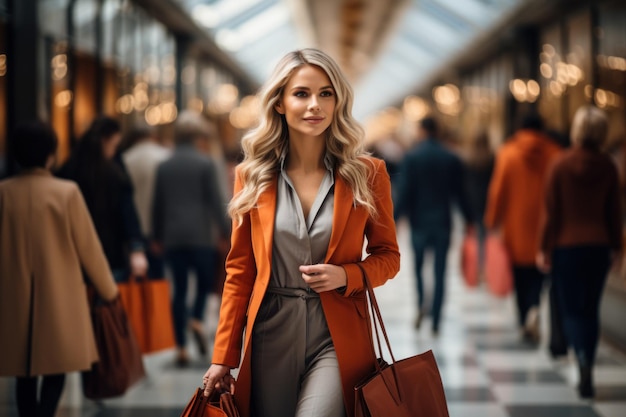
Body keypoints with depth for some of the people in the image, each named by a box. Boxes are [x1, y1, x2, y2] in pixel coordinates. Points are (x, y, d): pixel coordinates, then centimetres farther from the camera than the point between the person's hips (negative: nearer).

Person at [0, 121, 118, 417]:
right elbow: (88, 248, -5)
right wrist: (108, 290, 9)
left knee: (25, 374, 13)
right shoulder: (66, 192, -11)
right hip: (59, 298, -2)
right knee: (55, 370, 7)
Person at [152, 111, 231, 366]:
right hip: (201, 235, -3)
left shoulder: (164, 166, 7)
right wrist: (225, 230, 0)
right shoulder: (205, 164, -5)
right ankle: (197, 320, -12)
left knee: (179, 290, 6)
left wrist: (157, 236, 19)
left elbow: (157, 204, 11)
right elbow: (216, 201, -7)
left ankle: (181, 348, 5)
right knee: (205, 281, 15)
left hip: (173, 237, 3)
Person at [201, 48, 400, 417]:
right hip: (270, 335, 2)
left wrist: (346, 276, -12)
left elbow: (388, 256, 9)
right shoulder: (253, 176, 3)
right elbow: (240, 270, 6)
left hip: (337, 339, -1)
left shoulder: (367, 174, 0)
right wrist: (223, 358, 3)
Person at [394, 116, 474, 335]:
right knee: (440, 273, 4)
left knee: (419, 267, 17)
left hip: (419, 221, -1)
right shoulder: (452, 159, 2)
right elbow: (460, 193, 5)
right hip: (443, 223, 1)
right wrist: (468, 219, 14)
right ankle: (435, 322, 2)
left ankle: (421, 305, -6)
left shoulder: (411, 158, -5)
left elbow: (403, 193, -10)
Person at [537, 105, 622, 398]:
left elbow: (552, 212, -6)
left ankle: (583, 359, -22)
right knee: (591, 309, 12)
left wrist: (545, 248, 1)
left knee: (571, 309, 3)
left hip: (567, 245, -2)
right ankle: (586, 376, 13)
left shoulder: (561, 165, -9)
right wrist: (616, 246, 15)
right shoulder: (608, 167, -2)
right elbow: (615, 210, 4)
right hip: (598, 245, 3)